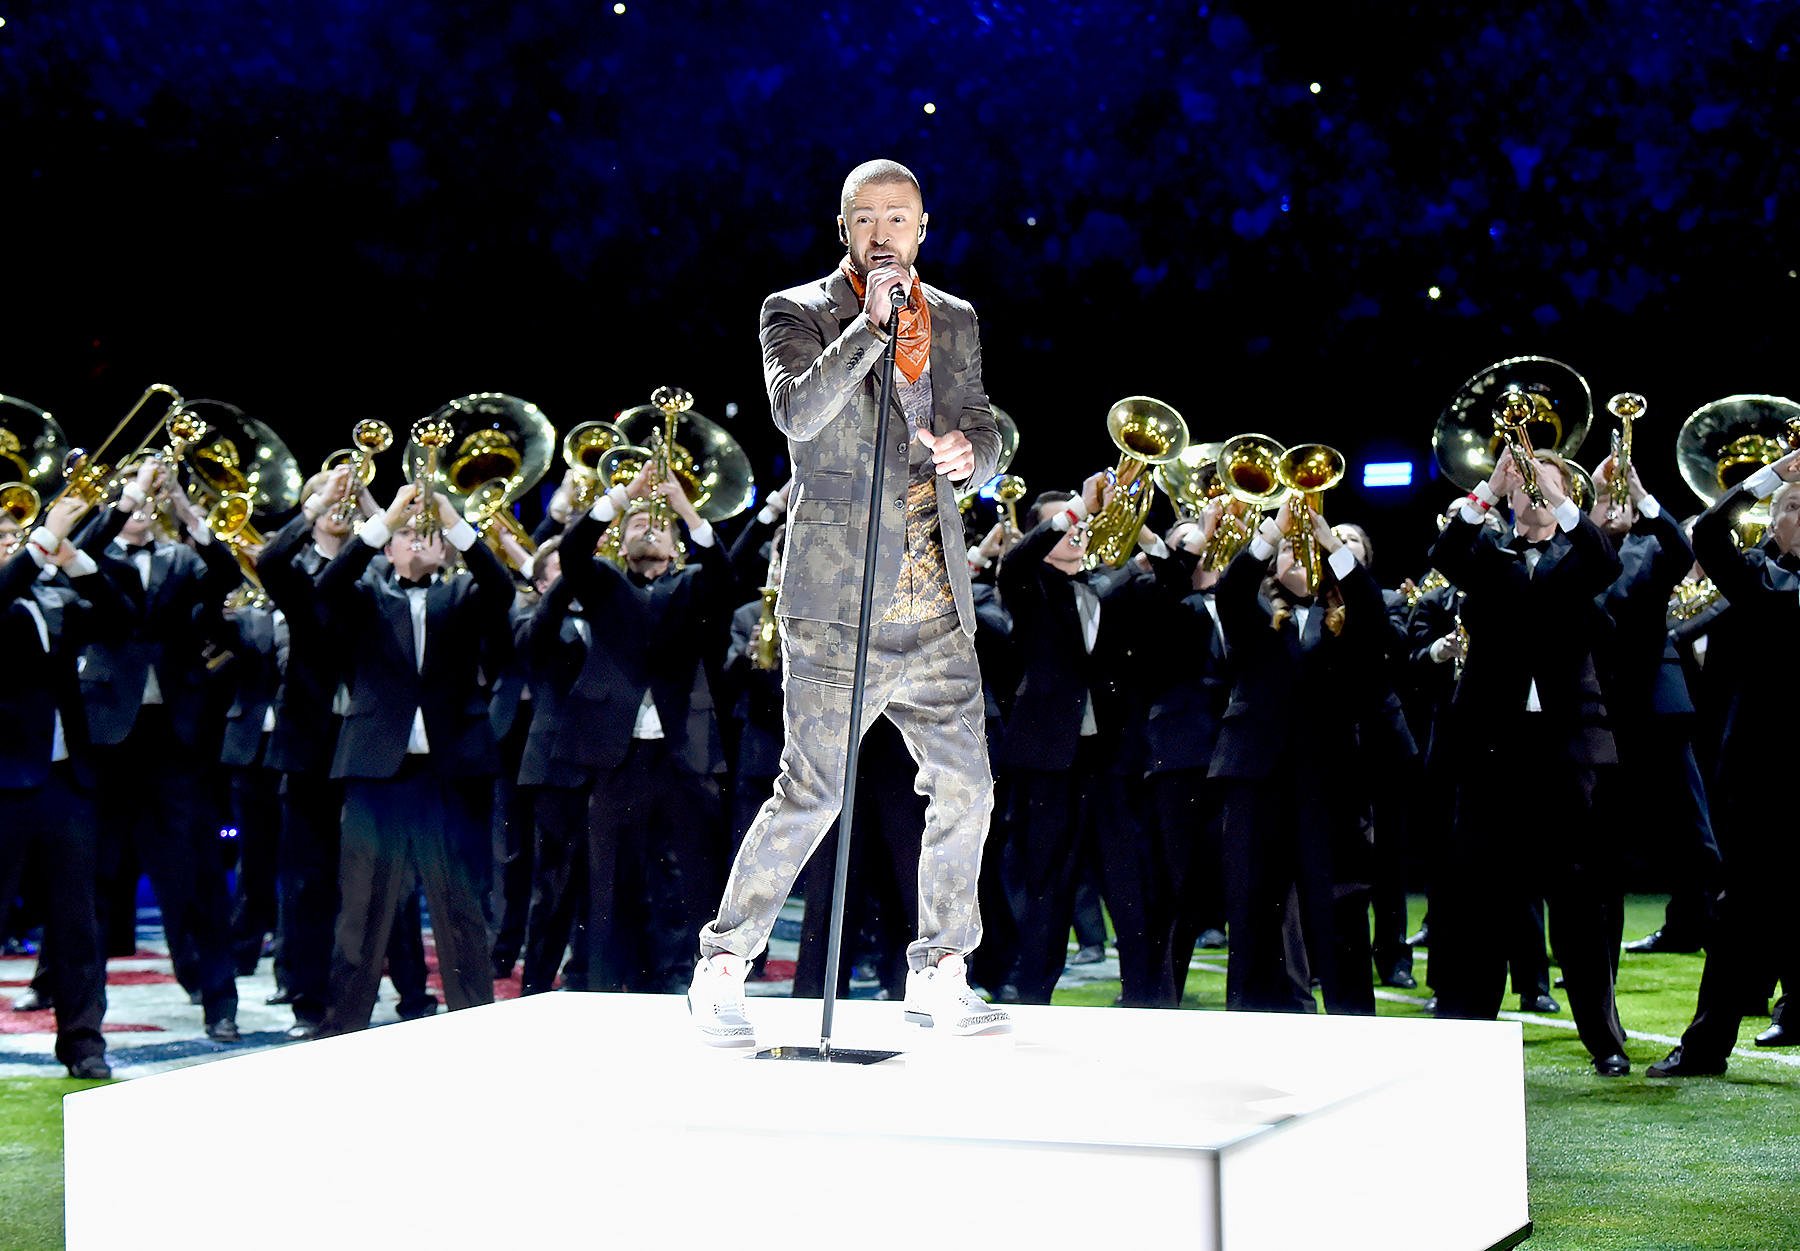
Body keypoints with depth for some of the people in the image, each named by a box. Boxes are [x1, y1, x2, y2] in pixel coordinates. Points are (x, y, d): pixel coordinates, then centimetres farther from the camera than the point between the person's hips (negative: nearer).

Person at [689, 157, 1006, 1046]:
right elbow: (796, 414, -18)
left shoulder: (955, 322, 14)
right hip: (839, 605, -5)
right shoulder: (796, 314, -1)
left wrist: (968, 453, -6)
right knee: (811, 792, -7)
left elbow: (984, 440, 17)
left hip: (935, 610, 6)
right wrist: (871, 323, -21)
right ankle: (721, 972, 5)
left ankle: (939, 975, 20)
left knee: (964, 788, 6)